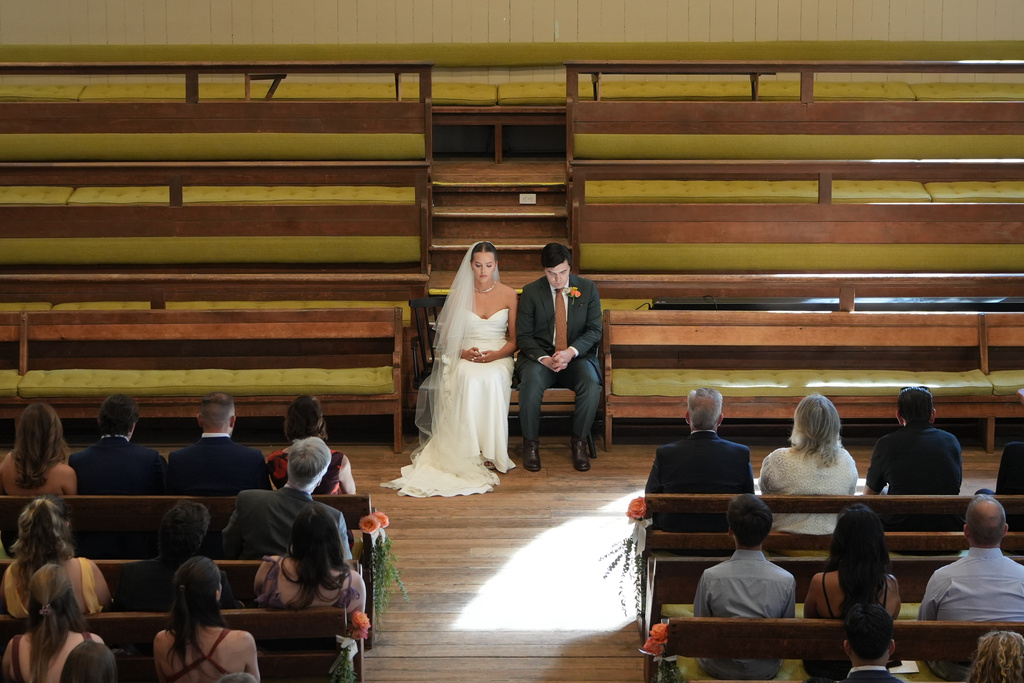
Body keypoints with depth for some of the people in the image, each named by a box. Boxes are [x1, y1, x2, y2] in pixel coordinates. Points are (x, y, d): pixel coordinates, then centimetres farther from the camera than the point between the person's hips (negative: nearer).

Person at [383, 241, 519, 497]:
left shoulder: (508, 294, 6)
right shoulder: (458, 294, 5)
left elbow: (515, 339, 6)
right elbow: (445, 336, 8)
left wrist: (496, 355, -13)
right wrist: (463, 352, -12)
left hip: (498, 358, 0)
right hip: (465, 358, 0)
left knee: (491, 380, -36)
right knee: (470, 380, -36)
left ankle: (491, 451, -29)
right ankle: (471, 453, -35)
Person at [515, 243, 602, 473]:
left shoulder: (588, 288, 3)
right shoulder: (531, 292, 0)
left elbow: (595, 330, -1)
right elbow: (523, 335, -1)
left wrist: (571, 352, -19)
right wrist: (544, 358, -20)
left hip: (577, 356, 1)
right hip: (540, 356, -1)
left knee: (591, 384, -32)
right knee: (531, 382, -34)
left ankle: (579, 441, -11)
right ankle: (530, 443, -16)